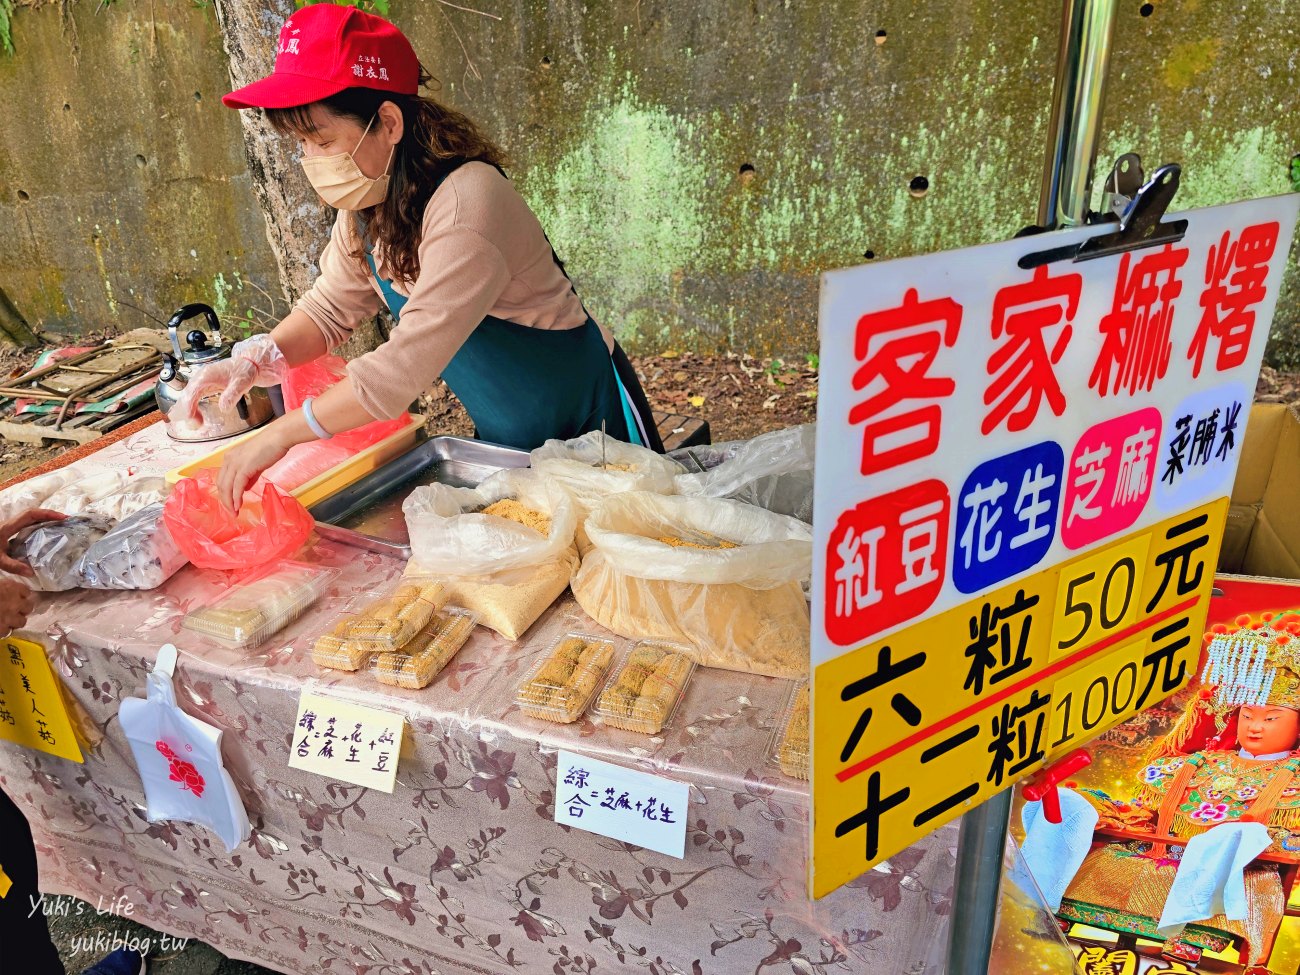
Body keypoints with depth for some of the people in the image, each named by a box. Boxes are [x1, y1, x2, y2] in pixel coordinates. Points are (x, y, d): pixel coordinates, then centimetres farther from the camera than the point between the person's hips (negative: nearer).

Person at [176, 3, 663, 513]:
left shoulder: (465, 203, -30)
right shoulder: (367, 202, -3)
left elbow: (410, 362, -34)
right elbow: (331, 308, 5)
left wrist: (279, 435, -28)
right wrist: (257, 360, -15)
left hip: (586, 419, -7)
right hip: (501, 434, 8)